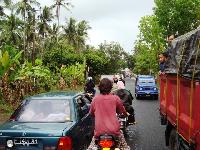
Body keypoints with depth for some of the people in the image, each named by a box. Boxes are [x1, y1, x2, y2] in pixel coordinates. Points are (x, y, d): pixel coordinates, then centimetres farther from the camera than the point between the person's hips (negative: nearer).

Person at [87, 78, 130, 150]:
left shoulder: (95, 99, 1)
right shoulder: (115, 98, -2)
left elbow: (91, 113, 14)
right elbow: (121, 111, 13)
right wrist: (126, 114, 35)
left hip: (99, 130, 1)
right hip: (113, 129, -1)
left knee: (93, 141, 26)